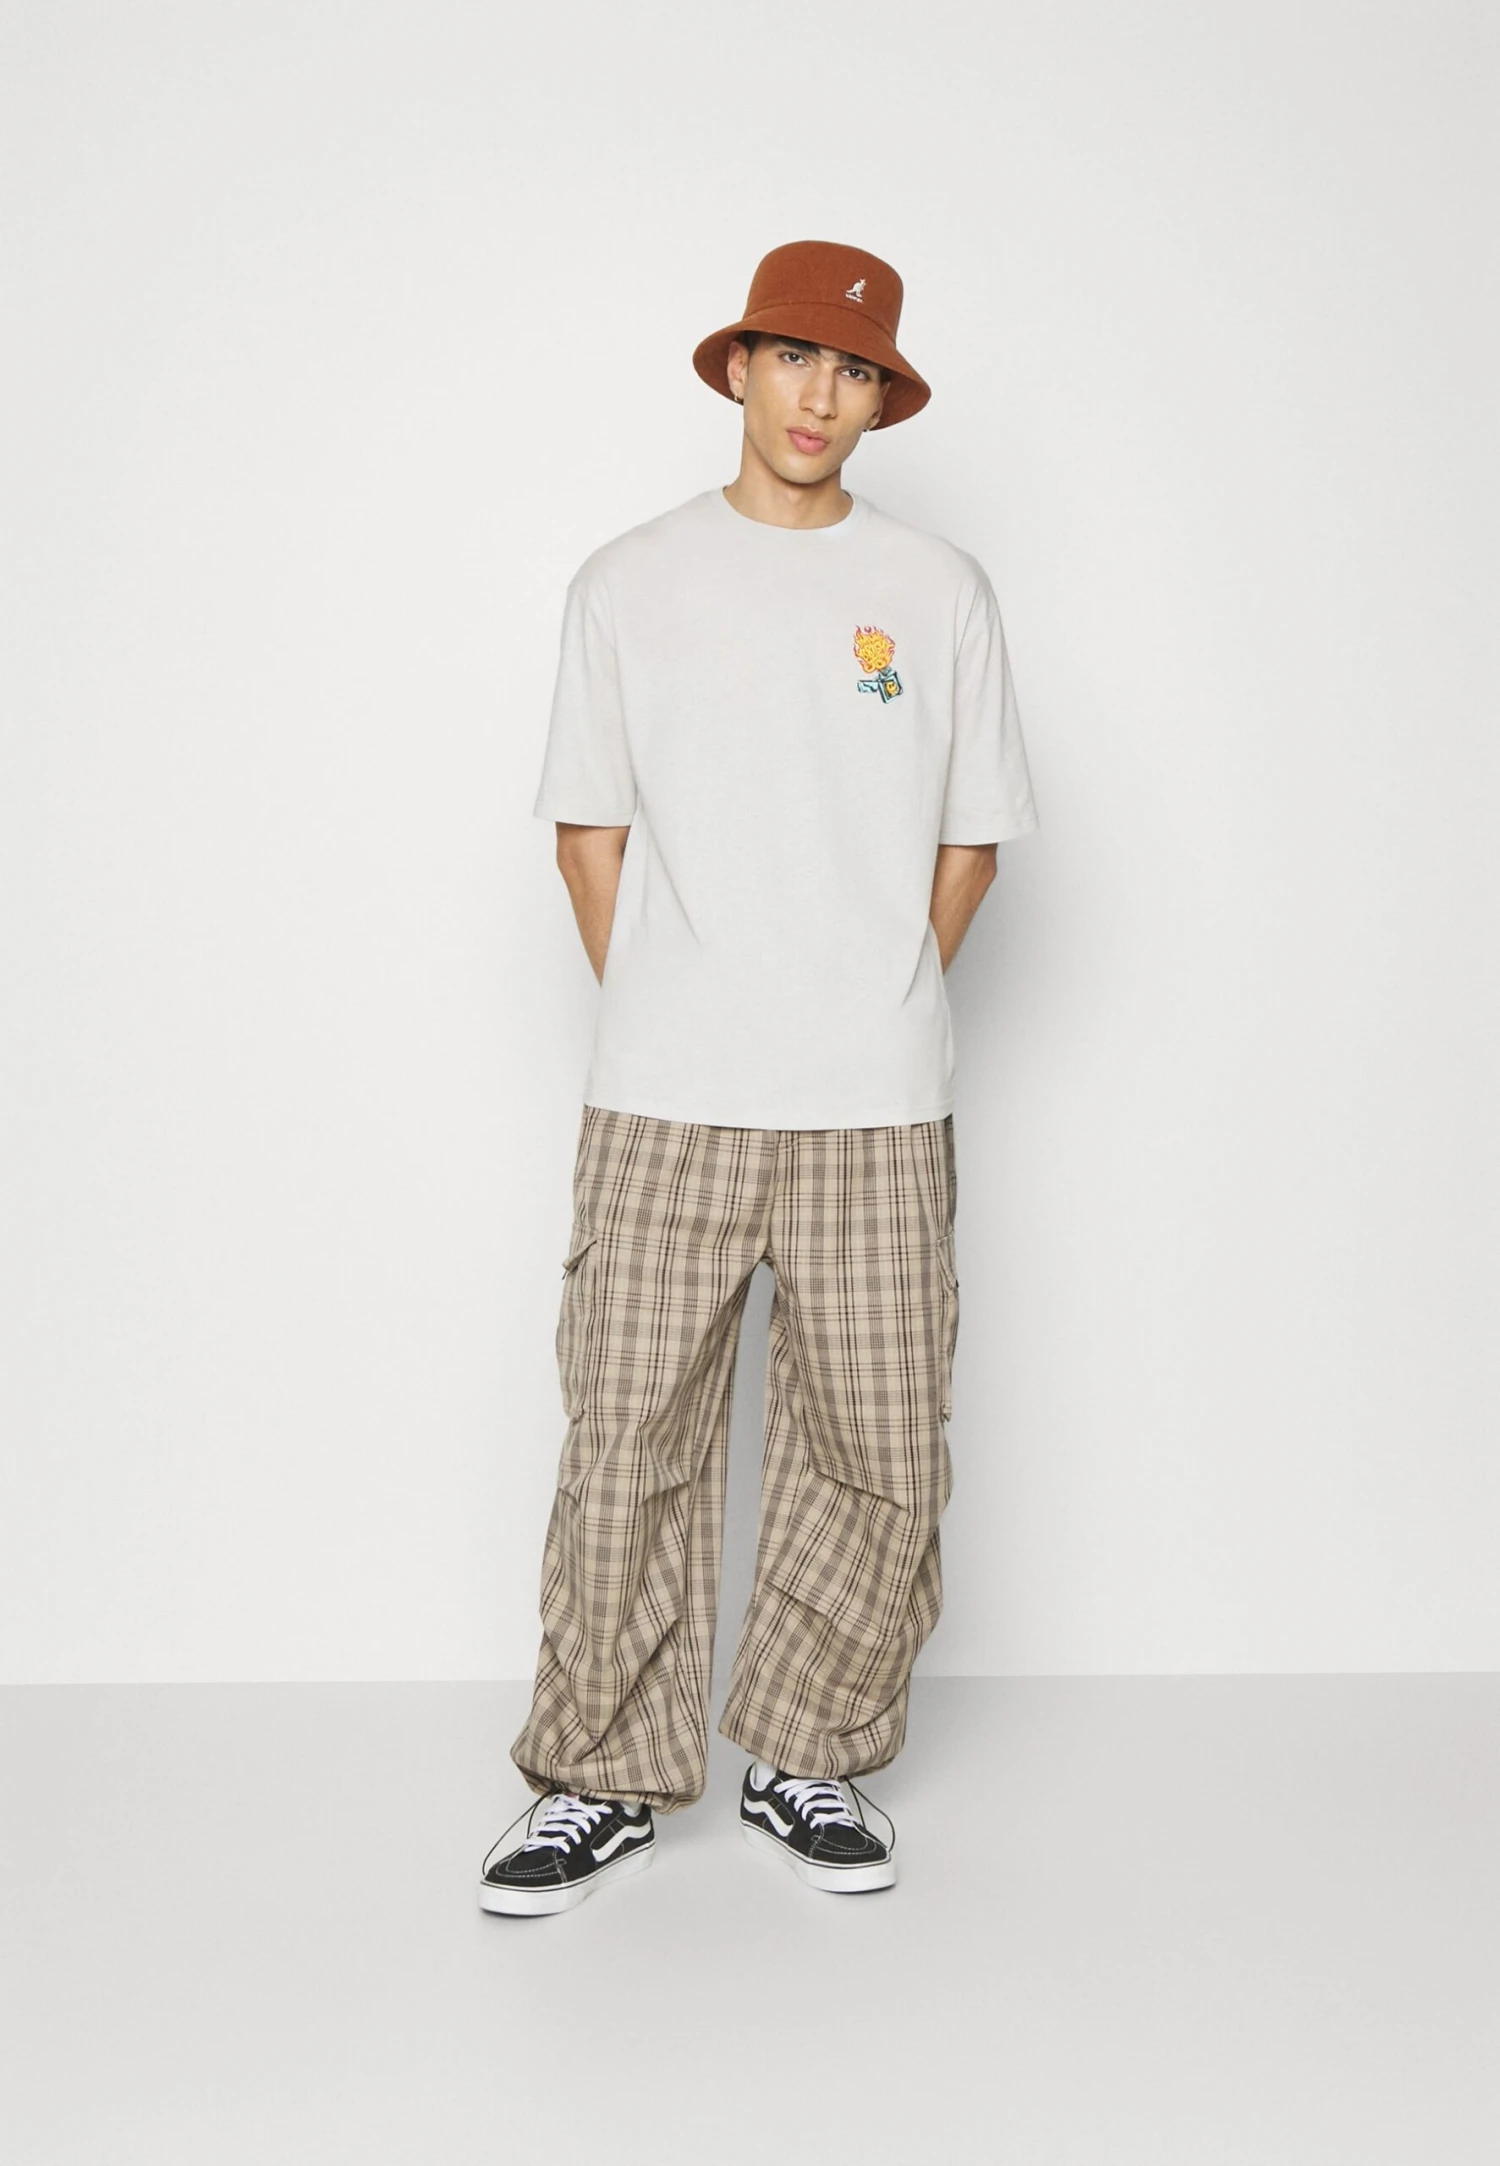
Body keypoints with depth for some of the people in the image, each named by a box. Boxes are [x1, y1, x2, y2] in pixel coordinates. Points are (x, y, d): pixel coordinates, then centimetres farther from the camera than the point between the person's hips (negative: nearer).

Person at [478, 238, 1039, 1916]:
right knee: (626, 1444, 1)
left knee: (878, 1454, 4)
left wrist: (876, 1015, 6)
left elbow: (969, 842, 12)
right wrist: (662, 1023, 4)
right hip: (659, 1105, 0)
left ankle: (808, 1766, 23)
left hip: (877, 1115, 1)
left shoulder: (938, 592, 8)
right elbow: (587, 832, 9)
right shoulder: (627, 585, 8)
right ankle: (606, 1782, 18)